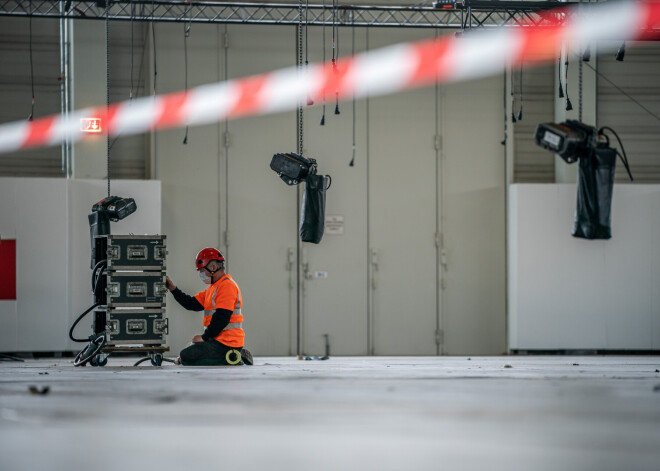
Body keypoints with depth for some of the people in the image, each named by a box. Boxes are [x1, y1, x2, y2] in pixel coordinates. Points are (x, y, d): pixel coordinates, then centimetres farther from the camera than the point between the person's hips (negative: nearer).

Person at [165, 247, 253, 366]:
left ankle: (232, 358, -12)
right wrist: (173, 289, 8)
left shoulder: (227, 286, -15)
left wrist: (204, 337, -15)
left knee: (186, 357, -14)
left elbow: (222, 318, -21)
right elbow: (192, 304, 16)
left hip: (226, 343, -11)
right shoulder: (213, 287, 20)